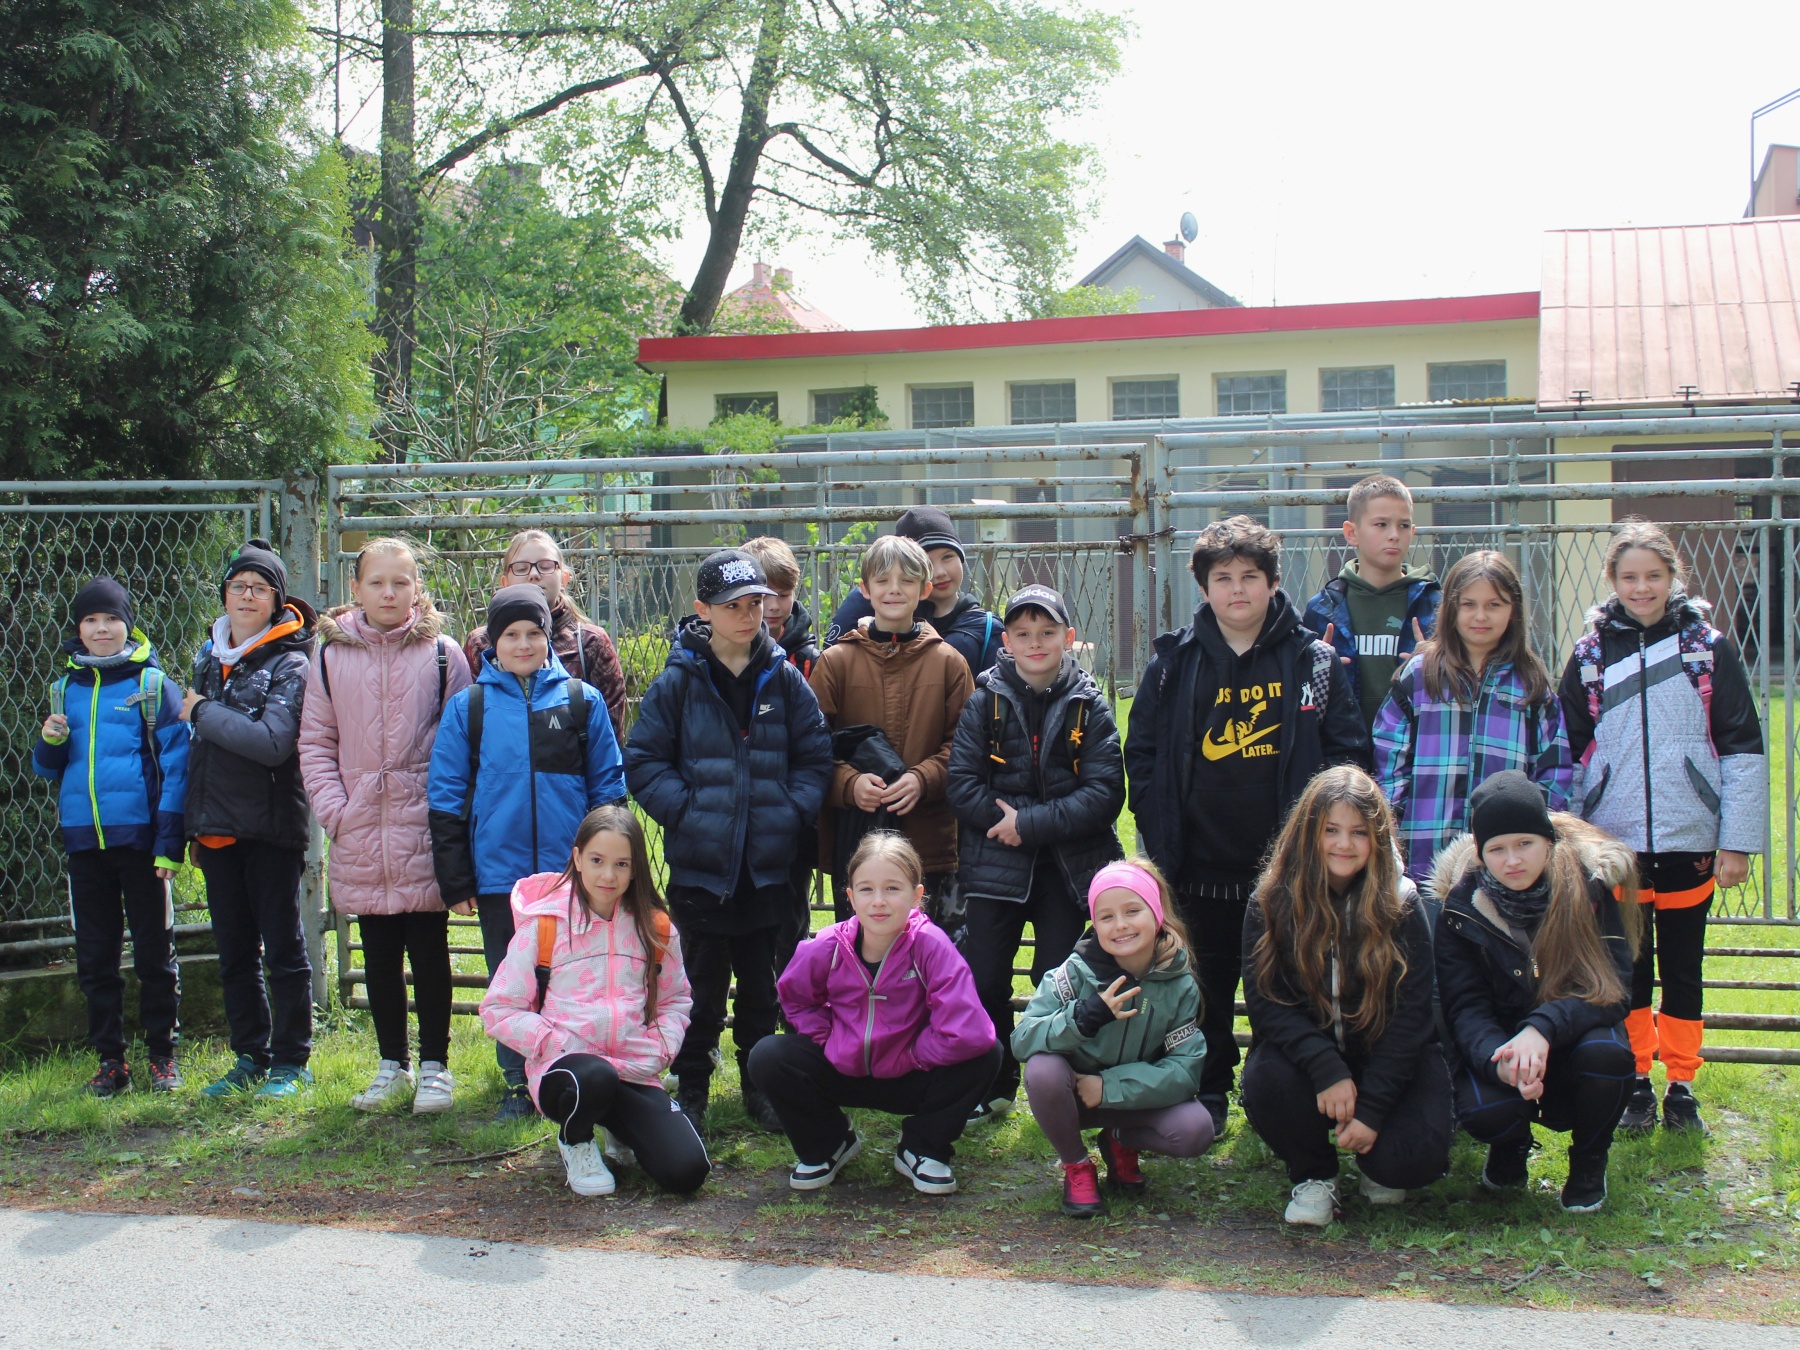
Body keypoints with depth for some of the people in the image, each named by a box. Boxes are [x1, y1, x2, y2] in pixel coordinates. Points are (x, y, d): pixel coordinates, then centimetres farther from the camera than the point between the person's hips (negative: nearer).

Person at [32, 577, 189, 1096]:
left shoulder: (152, 683, -2)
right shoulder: (66, 688, 10)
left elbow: (176, 762, -6)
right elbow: (47, 769, 17)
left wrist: (169, 840, -12)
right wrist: (49, 745, -8)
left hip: (139, 837, -4)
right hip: (84, 840, 4)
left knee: (154, 953, 3)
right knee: (94, 957, 9)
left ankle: (162, 1056, 13)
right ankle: (109, 1060, 17)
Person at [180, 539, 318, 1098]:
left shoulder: (289, 663, -9)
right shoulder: (210, 657, 12)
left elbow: (273, 742, -23)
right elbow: (198, 747, 18)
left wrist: (204, 712, -13)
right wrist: (194, 827, 16)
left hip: (271, 826, -6)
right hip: (216, 828, 6)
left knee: (283, 948, 3)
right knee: (234, 952, 12)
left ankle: (291, 1061, 11)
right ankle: (250, 1058, 23)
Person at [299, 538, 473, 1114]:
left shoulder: (442, 654, 0)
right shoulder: (331, 656, 6)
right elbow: (315, 741, 8)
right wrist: (334, 808, -4)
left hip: (424, 828, -2)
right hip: (360, 830, 3)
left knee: (429, 951, 4)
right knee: (378, 954, 11)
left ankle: (434, 1066, 16)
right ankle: (391, 1066, 23)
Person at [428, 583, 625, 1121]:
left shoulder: (582, 701, 3)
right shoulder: (467, 707, 2)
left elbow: (608, 788, 6)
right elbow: (446, 798, 4)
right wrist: (455, 879, 1)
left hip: (571, 871, 0)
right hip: (499, 873, 1)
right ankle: (517, 1085, 22)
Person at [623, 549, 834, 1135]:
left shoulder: (784, 679, 3)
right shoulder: (678, 681, -4)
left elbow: (815, 756, 6)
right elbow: (644, 760, -3)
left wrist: (792, 811, -8)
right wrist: (685, 811, -14)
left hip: (769, 863, 2)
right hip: (701, 862, -2)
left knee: (762, 983, 13)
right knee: (702, 983, 5)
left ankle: (759, 1086, 26)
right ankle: (691, 1089, 19)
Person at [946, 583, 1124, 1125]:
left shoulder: (1089, 706, -2)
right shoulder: (986, 700, 1)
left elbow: (1105, 793, -10)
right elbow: (960, 781, -4)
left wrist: (1030, 824, -16)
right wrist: (1002, 818, -18)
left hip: (1067, 866, -1)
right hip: (994, 864, 1)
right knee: (984, 981, 3)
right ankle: (992, 1088, 20)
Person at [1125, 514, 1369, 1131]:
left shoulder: (1314, 660, -1)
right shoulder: (1174, 663, 2)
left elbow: (1348, 753, 1)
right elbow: (1141, 752, 7)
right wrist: (1160, 834, -1)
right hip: (1201, 865, 1)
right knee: (1205, 989, 12)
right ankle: (1207, 1097, 26)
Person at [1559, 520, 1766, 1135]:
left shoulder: (1710, 648, 1)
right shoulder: (1590, 655, 4)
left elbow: (1743, 749, 0)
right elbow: (1568, 754, 8)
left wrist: (1739, 839, -5)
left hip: (1689, 839, -1)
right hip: (1615, 841, 1)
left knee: (1683, 967, 8)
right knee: (1627, 967, 7)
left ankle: (1682, 1086, 19)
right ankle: (1636, 1083, 20)